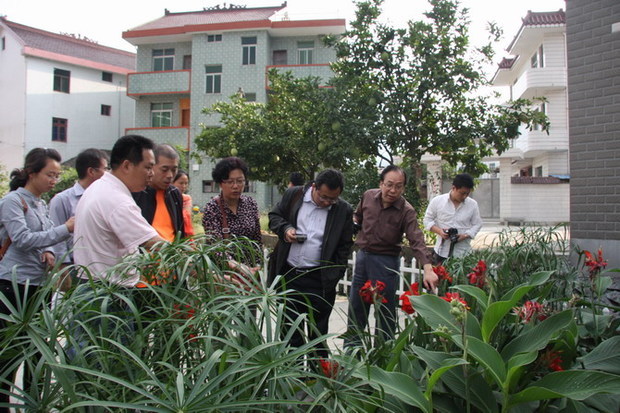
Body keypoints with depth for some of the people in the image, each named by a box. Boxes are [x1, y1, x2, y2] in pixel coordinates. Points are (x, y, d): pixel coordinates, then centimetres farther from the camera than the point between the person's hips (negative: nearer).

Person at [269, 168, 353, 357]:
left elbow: (344, 247, 2)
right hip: (289, 275, 2)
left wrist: (334, 277, -4)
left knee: (318, 332, 9)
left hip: (319, 281, -2)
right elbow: (274, 216, 13)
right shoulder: (293, 195, 0)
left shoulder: (344, 210, -3)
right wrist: (285, 229, -9)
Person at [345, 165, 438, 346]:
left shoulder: (406, 211, -16)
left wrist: (428, 268, -40)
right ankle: (349, 350, 31)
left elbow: (417, 241, -27)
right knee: (355, 308, 15)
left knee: (385, 311, 5)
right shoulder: (368, 196, -3)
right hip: (362, 256, 5)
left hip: (386, 262, -5)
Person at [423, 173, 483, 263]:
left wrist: (465, 235, -12)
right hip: (442, 251, 0)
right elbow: (427, 220, 4)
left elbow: (477, 224, 6)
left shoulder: (473, 204, 1)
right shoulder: (437, 201, -2)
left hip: (463, 253, 0)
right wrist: (439, 231, -14)